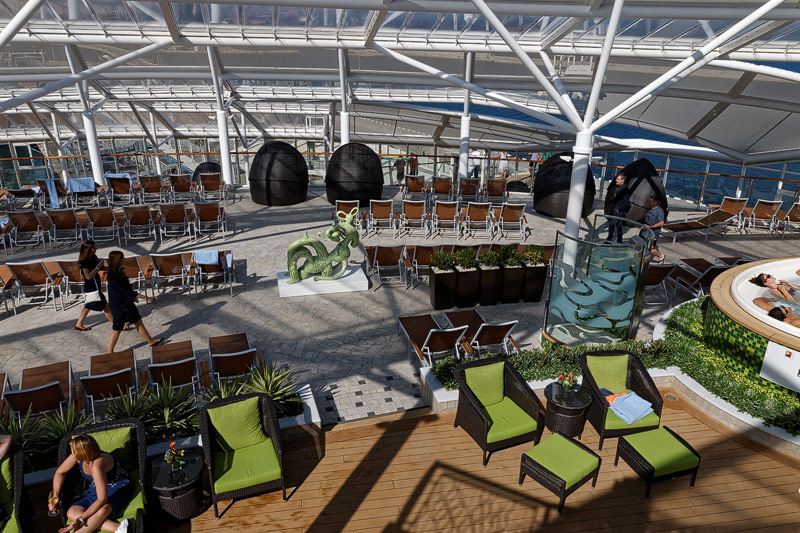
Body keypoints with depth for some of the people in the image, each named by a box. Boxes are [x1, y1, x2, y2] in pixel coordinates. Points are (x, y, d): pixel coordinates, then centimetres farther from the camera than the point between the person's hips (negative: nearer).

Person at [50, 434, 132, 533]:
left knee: (102, 510, -39)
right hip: (96, 488, 8)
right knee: (71, 513, -17)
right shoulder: (77, 456, -15)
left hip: (119, 488, -8)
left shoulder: (97, 465, -35)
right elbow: (60, 473, 8)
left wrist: (80, 519, -29)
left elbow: (102, 499, -33)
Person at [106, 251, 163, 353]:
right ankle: (109, 352, 21)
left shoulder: (119, 272, 0)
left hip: (127, 303, 9)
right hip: (119, 306, -9)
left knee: (138, 322, 18)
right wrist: (147, 298, -26)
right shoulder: (114, 277, -29)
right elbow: (129, 292, -29)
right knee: (117, 330, 5)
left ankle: (151, 341, 31)